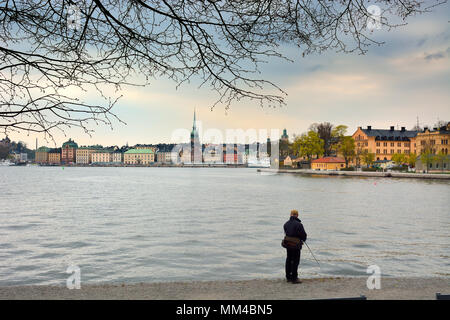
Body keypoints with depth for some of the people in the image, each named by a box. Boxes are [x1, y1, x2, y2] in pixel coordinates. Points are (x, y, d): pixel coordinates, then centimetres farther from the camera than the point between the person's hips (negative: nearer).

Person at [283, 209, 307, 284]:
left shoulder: (286, 224, 5)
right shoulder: (298, 224, -16)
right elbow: (303, 235, -11)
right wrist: (303, 239, 10)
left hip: (287, 244, 7)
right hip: (296, 245, -7)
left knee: (289, 260, 16)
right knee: (295, 261, 0)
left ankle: (288, 277, 24)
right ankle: (294, 278, 2)